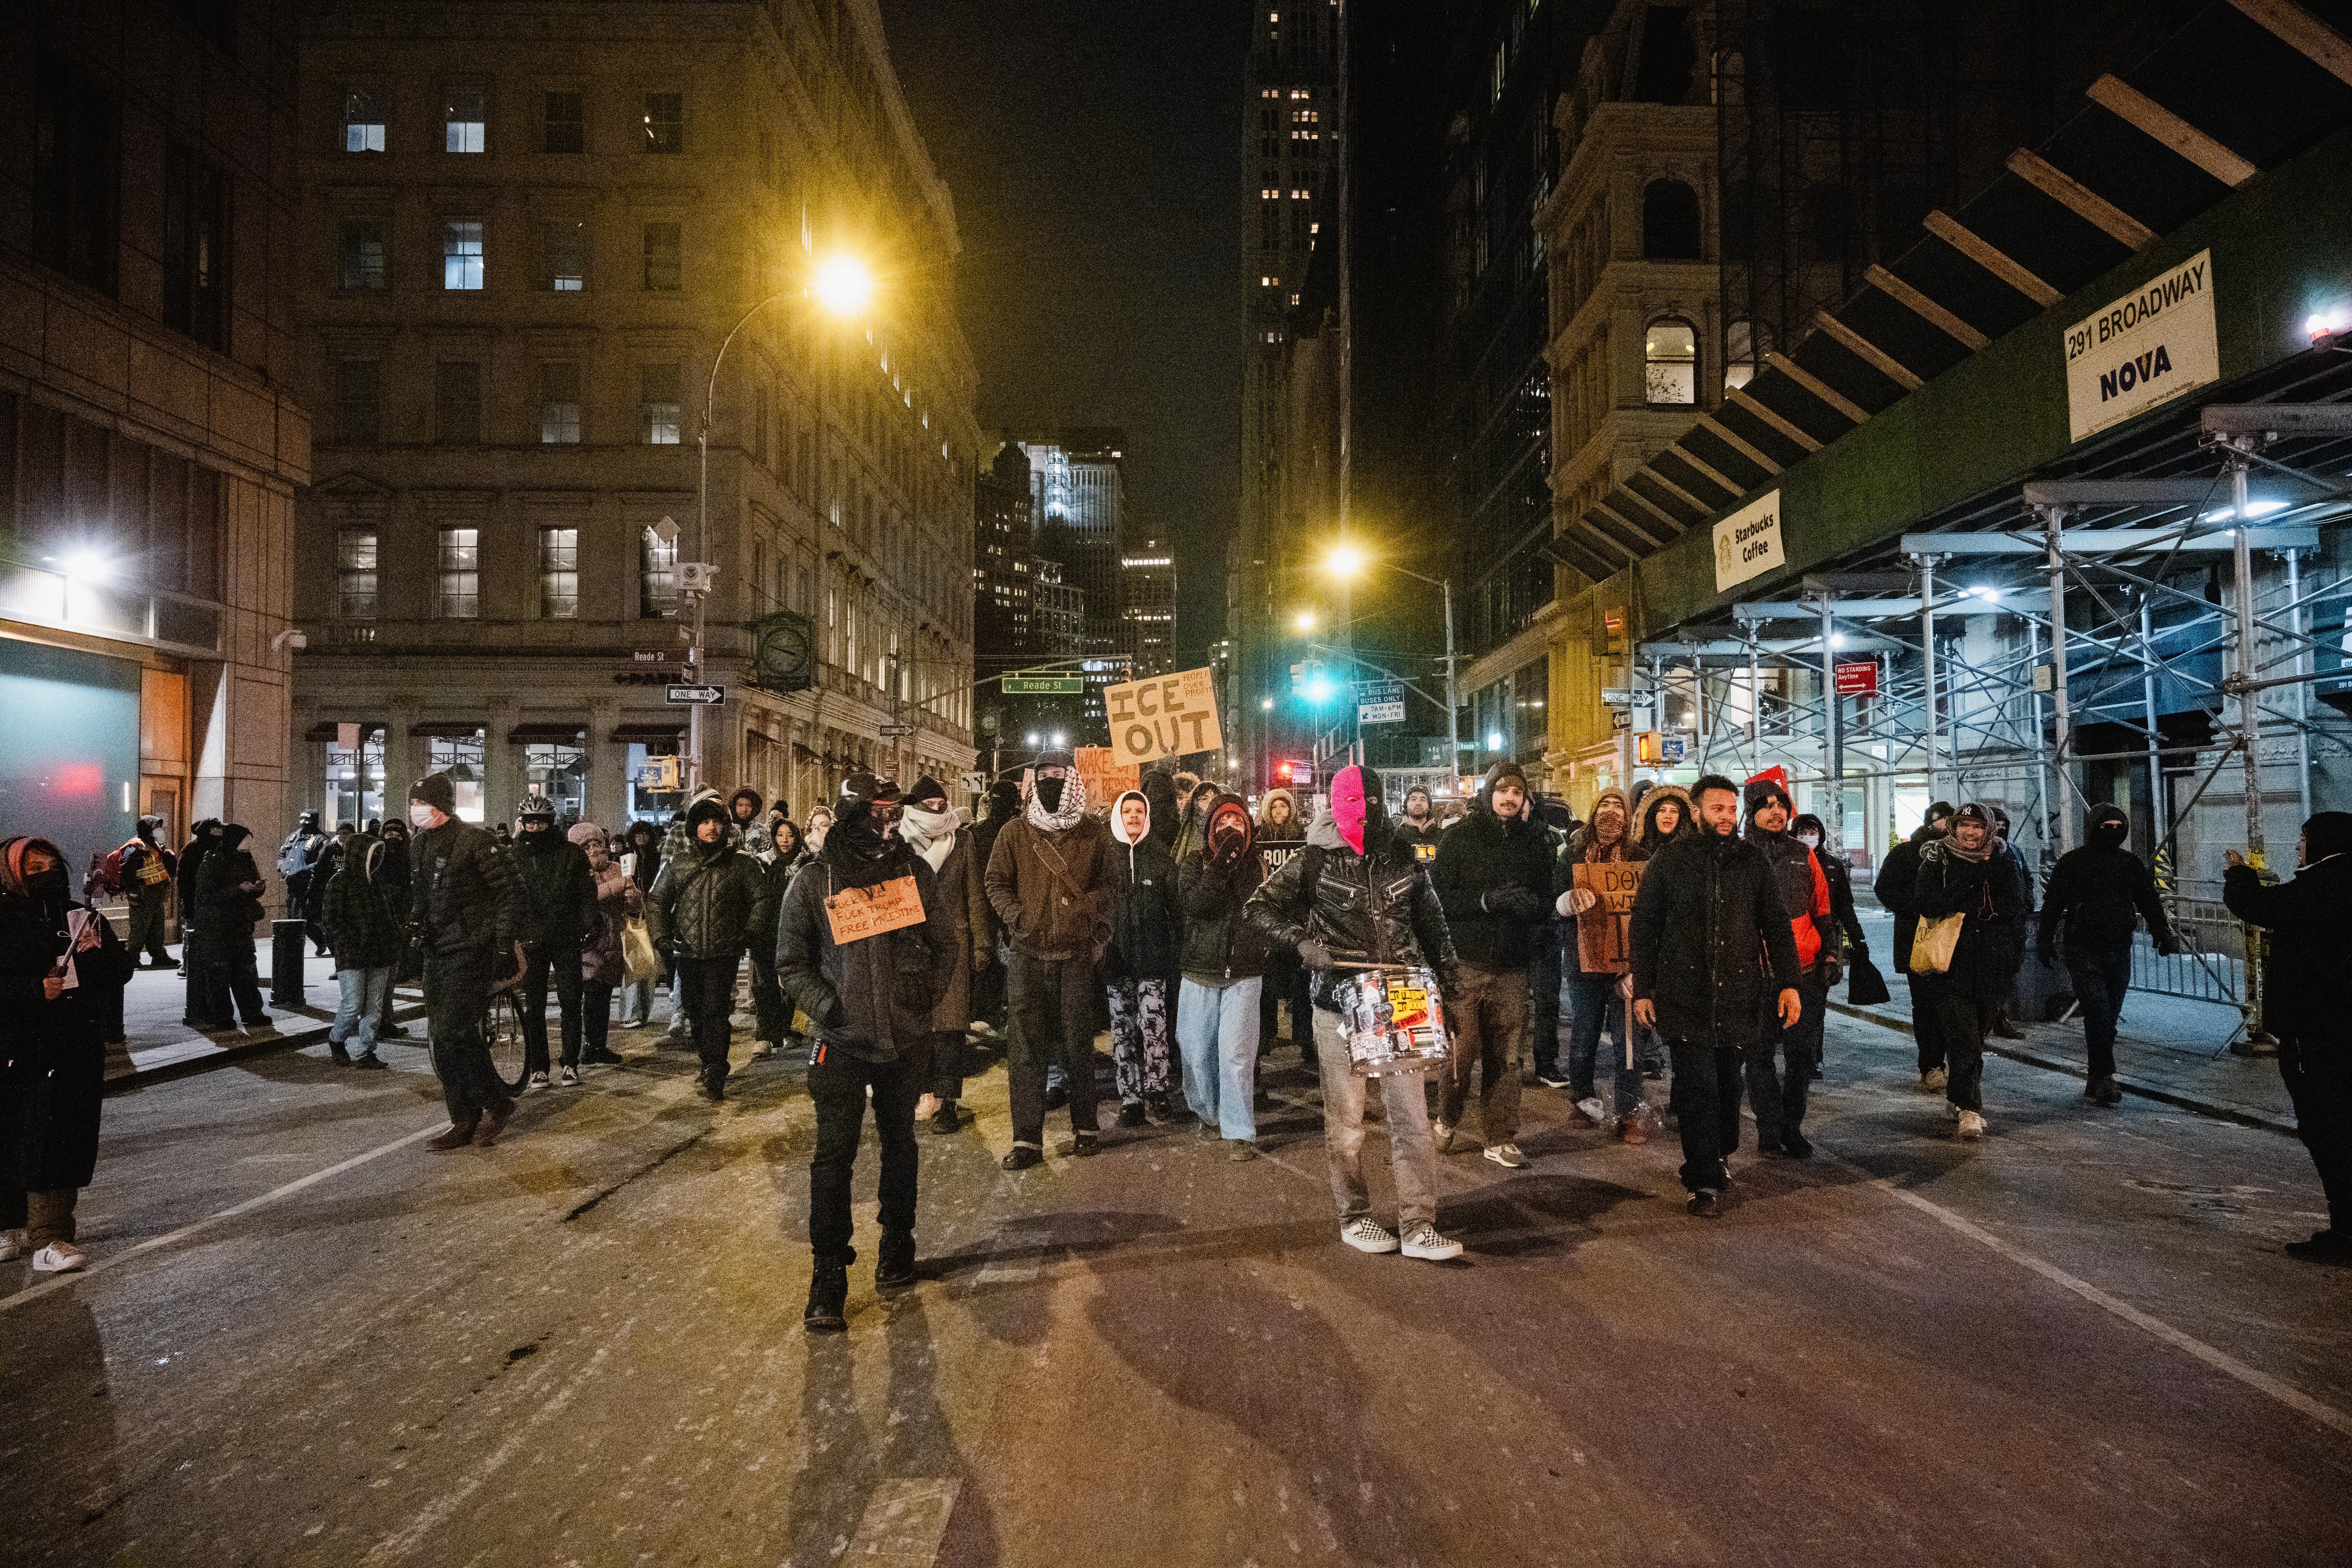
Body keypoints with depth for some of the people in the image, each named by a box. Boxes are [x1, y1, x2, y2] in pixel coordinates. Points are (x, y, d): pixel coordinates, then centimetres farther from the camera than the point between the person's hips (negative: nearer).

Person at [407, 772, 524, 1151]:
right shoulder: (418, 846, 13)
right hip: (437, 951, 8)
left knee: (453, 1031, -15)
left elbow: (510, 892, -12)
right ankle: (464, 1123, 16)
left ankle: (497, 1103, 2)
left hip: (471, 950, -8)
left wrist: (505, 943, -17)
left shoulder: (475, 841, -11)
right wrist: (415, 924, 7)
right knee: (440, 1037, 7)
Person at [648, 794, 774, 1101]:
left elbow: (761, 900, 7)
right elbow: (657, 901, 13)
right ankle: (708, 1061, 30)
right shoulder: (677, 862, 7)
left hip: (724, 953, -3)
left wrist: (750, 933, -4)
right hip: (687, 953, 3)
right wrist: (662, 938, 3)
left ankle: (715, 1077, -6)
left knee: (715, 1013, -10)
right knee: (695, 1012, 12)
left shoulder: (740, 864, 2)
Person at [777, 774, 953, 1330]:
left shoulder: (914, 871, 0)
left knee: (900, 1144, 16)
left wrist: (928, 997, -3)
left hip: (907, 1038, 2)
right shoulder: (815, 880, -5)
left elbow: (944, 945, 8)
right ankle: (828, 1274, 8)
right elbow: (792, 961, -1)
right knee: (834, 1155, -2)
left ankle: (897, 1244, 33)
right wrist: (827, 1008, -12)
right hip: (844, 1040, -2)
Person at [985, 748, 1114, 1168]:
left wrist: (1099, 930, -1)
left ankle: (1084, 1127, 20)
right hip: (1030, 953, 1)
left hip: (1078, 953, -1)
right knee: (1027, 1046, -1)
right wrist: (1017, 917, -2)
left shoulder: (1096, 834, 4)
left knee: (1079, 1042, 7)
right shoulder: (1015, 833, 7)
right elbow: (996, 882, 12)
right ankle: (1027, 1138, 4)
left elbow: (1109, 883, 9)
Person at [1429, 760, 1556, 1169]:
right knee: (1460, 1051, -2)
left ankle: (1501, 1139, 17)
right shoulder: (1461, 838, 1)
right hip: (1465, 962, -2)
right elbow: (1439, 896, -5)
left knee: (1505, 1058, 5)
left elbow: (1549, 899, 12)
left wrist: (1532, 904, -11)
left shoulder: (1535, 842, 11)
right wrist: (1487, 901, -18)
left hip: (1512, 967, 3)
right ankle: (1447, 1120, 23)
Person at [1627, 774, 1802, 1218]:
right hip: (1685, 993, -2)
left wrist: (1788, 983, 2)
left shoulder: (1753, 861, 8)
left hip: (1738, 993, 2)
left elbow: (1776, 925, 11)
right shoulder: (1670, 860, 2)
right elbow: (1642, 927, 5)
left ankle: (1721, 1154, 36)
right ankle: (1704, 1182, 3)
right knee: (1698, 1086, -5)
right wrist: (1642, 989, 1)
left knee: (1728, 1081, 13)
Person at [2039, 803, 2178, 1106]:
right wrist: (2047, 942, -6)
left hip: (2119, 952, 4)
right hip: (2084, 952, -4)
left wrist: (2165, 935, 0)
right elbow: (2053, 904, 0)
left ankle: (2096, 1081, 15)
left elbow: (2150, 902, 14)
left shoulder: (2132, 864, 12)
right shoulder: (2072, 862, 0)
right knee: (2098, 1014, -14)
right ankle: (2104, 1080, -14)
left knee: (2109, 1018, 7)